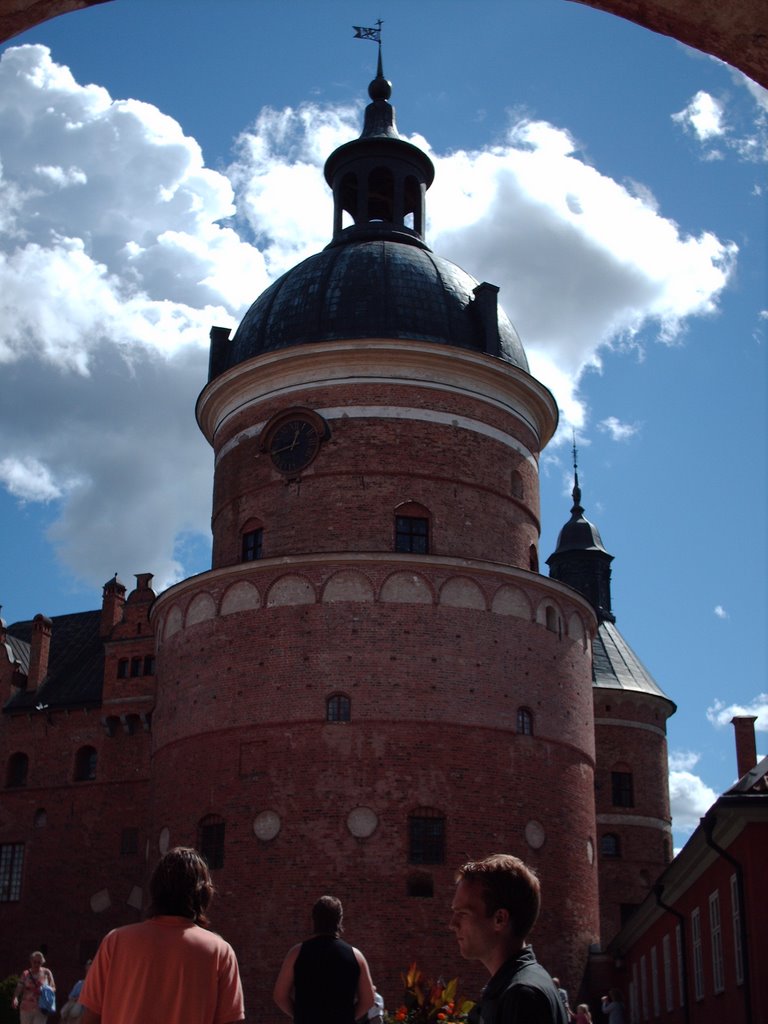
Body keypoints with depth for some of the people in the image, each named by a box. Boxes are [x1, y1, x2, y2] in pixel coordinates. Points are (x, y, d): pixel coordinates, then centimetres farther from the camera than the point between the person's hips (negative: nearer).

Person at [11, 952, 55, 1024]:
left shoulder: (46, 973, 1)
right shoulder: (25, 974, 1)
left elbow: (53, 988, 7)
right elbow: (19, 988, -9)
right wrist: (15, 998, -29)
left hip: (40, 1009, -1)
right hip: (26, 1008, 1)